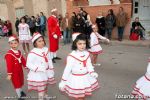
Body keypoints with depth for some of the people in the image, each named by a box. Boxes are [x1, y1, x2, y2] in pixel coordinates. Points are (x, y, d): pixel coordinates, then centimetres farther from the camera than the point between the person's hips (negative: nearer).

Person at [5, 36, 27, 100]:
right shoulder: (9, 54, -24)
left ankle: (21, 91, 49)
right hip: (14, 72, -7)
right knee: (17, 84, 5)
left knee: (21, 82, 24)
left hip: (20, 70, 8)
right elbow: (9, 65, -25)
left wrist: (26, 67, 12)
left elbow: (23, 60, 9)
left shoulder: (19, 52, 2)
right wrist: (9, 74, -23)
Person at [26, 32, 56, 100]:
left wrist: (51, 69, 9)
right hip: (38, 74, -6)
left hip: (46, 73, 6)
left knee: (45, 87, 27)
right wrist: (38, 68, -28)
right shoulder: (32, 53, -23)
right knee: (41, 90, 6)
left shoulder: (46, 50, -3)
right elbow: (28, 64, -20)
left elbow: (49, 60, 7)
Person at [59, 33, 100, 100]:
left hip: (86, 78, 5)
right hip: (76, 79, -5)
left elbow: (89, 65, 4)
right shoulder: (72, 56, -20)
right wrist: (63, 81, -13)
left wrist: (92, 73, -14)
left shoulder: (87, 54, -3)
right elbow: (67, 69, -16)